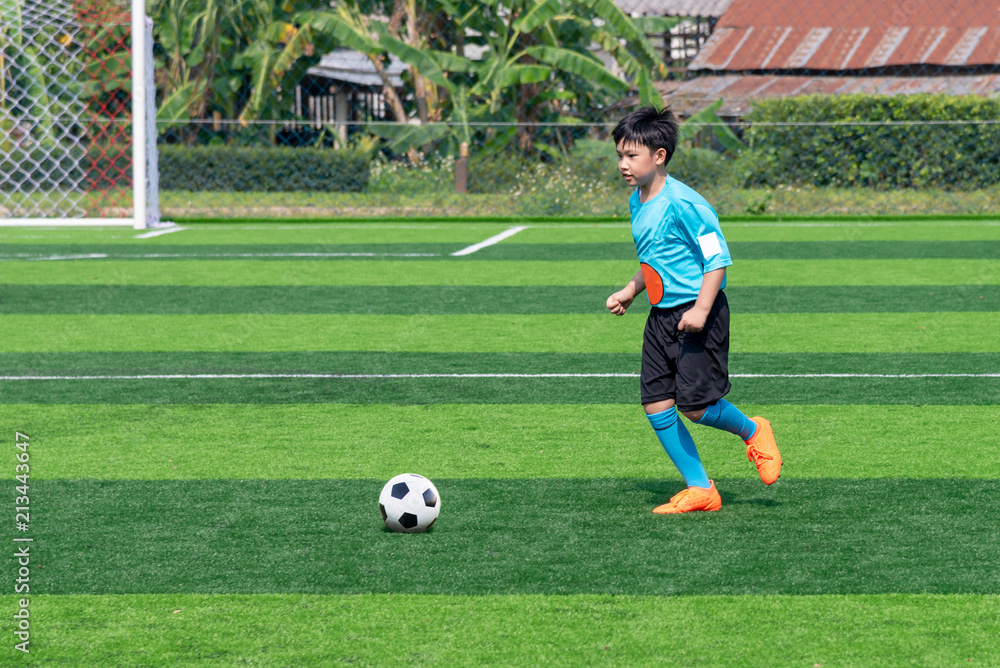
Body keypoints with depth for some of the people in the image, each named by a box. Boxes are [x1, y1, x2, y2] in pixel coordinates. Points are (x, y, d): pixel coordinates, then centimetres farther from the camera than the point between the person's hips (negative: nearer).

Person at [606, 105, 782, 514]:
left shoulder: (683, 203, -17)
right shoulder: (637, 203, 10)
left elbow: (717, 258, -16)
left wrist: (700, 309, -24)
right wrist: (630, 291, 15)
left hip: (697, 315, -9)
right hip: (661, 315, 9)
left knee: (694, 405, -12)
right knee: (656, 405, 0)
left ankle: (751, 432, 19)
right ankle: (700, 489, 7)